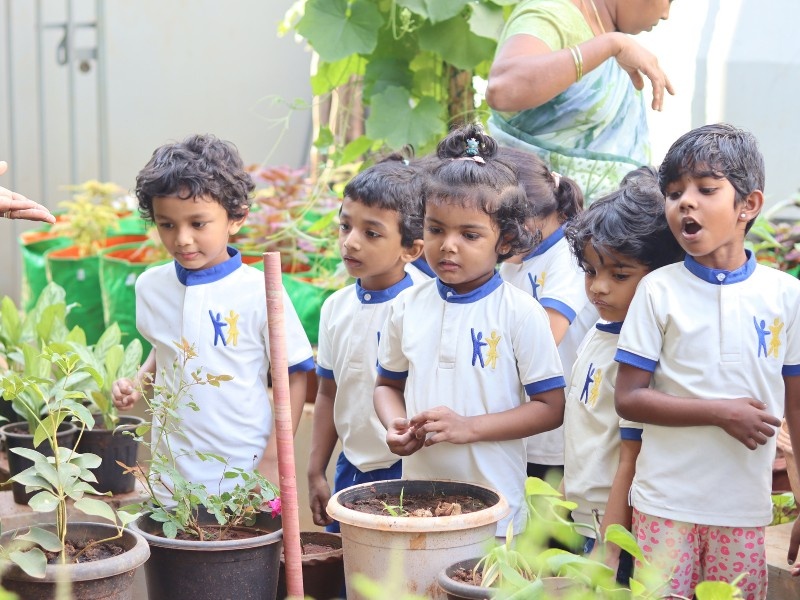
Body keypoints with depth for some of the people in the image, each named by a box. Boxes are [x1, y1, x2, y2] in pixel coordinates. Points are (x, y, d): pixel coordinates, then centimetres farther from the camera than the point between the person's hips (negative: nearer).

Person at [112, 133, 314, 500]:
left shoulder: (260, 293, -13)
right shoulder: (150, 287, 1)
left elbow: (295, 376, -6)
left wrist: (273, 460, -10)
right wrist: (138, 384, 0)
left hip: (243, 475, -4)